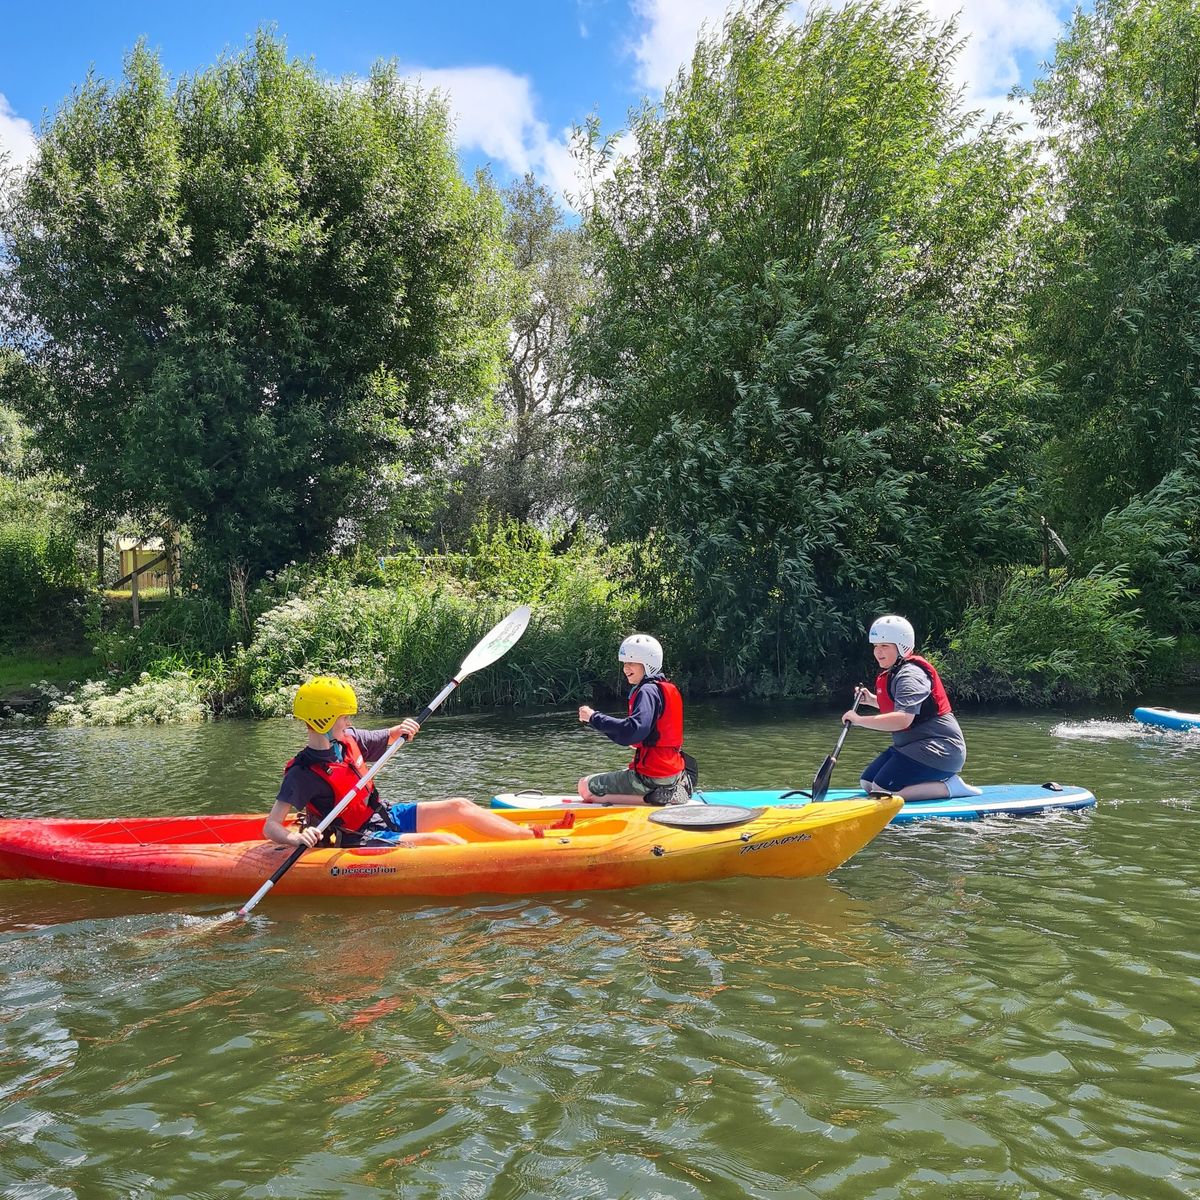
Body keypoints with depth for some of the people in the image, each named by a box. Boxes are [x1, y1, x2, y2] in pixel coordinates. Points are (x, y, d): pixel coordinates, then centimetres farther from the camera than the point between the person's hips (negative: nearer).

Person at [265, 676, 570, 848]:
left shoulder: (347, 739, 0)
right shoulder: (303, 773, -21)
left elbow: (386, 740, 18)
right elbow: (271, 827, -24)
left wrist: (398, 731, -7)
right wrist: (295, 838, -46)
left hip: (383, 815, 8)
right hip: (361, 840, -8)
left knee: (459, 806, 2)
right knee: (443, 841, -24)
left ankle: (530, 835, 6)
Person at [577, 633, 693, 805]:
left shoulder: (648, 691, -16)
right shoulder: (668, 688, 13)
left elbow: (632, 731, -31)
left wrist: (594, 717, -25)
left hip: (652, 776, -10)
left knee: (585, 787, -2)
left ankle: (652, 798, -10)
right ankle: (667, 793, 9)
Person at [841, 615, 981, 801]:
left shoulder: (911, 675, -19)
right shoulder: (892, 674, 13)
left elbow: (903, 720, -33)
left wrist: (859, 720, -28)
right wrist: (872, 699, 17)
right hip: (910, 746, 11)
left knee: (881, 792, -17)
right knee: (867, 784, 10)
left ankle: (948, 786, -9)